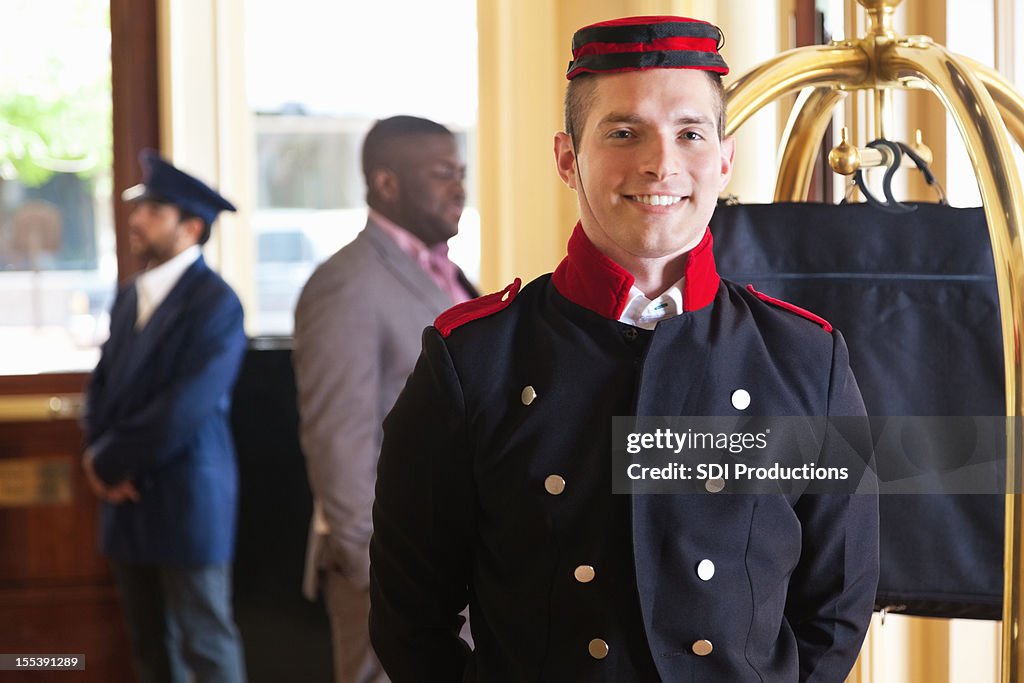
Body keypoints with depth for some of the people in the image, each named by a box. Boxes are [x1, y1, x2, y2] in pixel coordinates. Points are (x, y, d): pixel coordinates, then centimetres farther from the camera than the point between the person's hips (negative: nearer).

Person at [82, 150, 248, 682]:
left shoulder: (214, 303, -14)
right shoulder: (130, 297, 12)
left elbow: (183, 409, -20)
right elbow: (102, 384, 12)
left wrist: (109, 461, -11)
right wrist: (98, 454, -6)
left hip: (186, 498, -8)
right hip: (129, 498, 8)